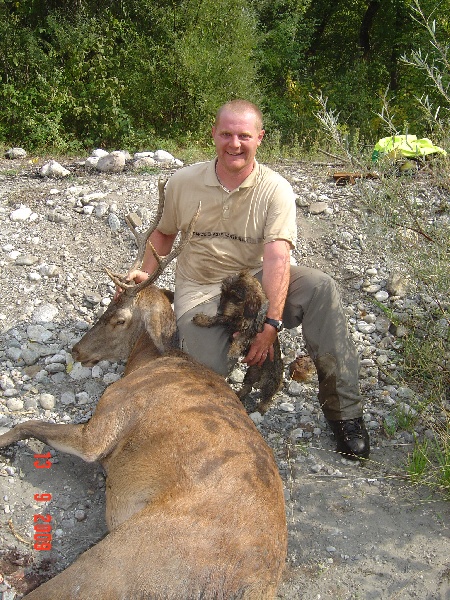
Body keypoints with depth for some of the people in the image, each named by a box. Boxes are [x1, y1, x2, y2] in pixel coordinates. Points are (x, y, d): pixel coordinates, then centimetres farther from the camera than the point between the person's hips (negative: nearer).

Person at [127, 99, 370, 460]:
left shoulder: (275, 190, -10)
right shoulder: (183, 182, -1)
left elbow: (277, 258, -23)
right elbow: (164, 233, 16)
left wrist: (272, 324, -32)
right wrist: (145, 274, 0)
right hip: (201, 291, 1)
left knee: (321, 288, -30)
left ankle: (343, 409, -21)